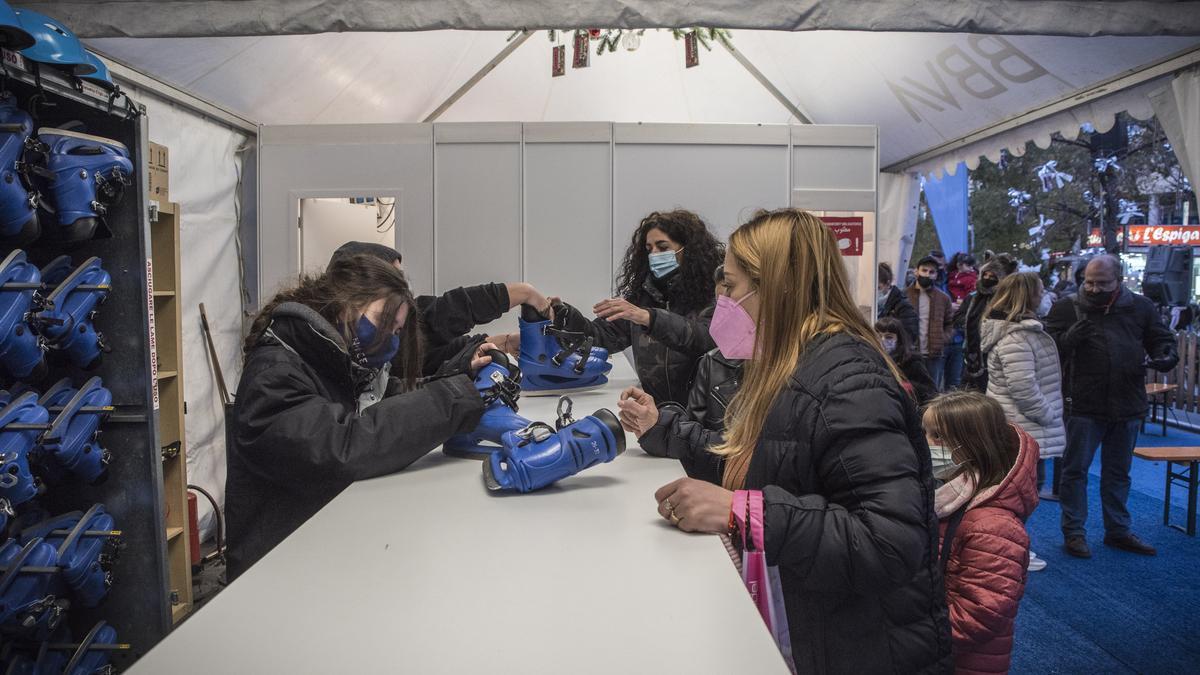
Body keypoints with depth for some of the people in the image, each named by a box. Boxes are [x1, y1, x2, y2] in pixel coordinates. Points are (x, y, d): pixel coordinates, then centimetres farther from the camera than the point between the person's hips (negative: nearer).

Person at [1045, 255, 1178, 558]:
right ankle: (1074, 532, 16)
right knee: (1075, 470, 4)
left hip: (1127, 407, 4)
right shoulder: (1067, 308, -5)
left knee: (1118, 472, 17)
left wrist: (1165, 357, -10)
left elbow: (1163, 340, 11)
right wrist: (1070, 337, -27)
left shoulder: (1140, 307, 3)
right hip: (1084, 406, -3)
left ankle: (1118, 531, 31)